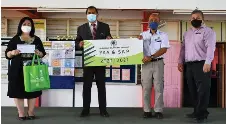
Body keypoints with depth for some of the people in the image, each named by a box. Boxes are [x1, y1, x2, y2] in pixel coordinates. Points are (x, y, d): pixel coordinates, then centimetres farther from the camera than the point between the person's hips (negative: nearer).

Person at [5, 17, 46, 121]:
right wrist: (12, 53, -18)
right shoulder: (15, 39, 7)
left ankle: (31, 112, 13)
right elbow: (7, 54, 4)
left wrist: (38, 53, -13)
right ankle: (21, 113, 7)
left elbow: (43, 53, 10)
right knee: (18, 90, -2)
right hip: (18, 69, -1)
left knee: (32, 90, 3)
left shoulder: (37, 39, 12)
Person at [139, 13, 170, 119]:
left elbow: (164, 49, -8)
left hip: (158, 63, -1)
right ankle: (147, 110, 9)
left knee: (158, 87, -1)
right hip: (146, 63, 2)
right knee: (146, 88, 3)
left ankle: (158, 111, 4)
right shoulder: (143, 35, 9)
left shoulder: (163, 35, 3)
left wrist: (151, 57, -19)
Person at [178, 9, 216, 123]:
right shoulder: (187, 33, 21)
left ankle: (202, 114, -1)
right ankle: (197, 112, 20)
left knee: (202, 90, -6)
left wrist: (207, 63, -25)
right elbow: (183, 48, 23)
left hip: (201, 64, -7)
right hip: (189, 65, 7)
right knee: (192, 90, 10)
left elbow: (210, 48, -15)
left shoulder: (208, 31, -3)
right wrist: (180, 62, 16)